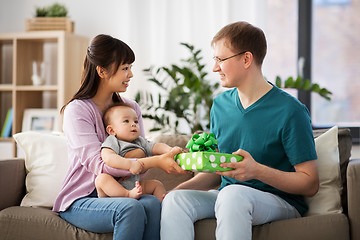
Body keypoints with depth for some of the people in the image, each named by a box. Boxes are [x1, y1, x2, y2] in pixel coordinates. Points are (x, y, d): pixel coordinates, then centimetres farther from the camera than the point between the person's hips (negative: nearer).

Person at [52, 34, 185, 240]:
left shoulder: (131, 108, 12)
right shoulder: (77, 110, -9)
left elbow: (142, 156, 7)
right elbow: (98, 165, -21)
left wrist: (168, 154, -18)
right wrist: (156, 162, -29)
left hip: (119, 194, 5)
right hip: (81, 199, -5)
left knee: (152, 203, -29)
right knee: (130, 208, -35)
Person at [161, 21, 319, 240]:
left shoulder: (290, 111, -11)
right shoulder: (221, 104, 10)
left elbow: (310, 184, -11)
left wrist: (257, 170, -24)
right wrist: (182, 188, -4)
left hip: (280, 201, -5)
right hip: (225, 197, 5)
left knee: (232, 194, -38)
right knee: (174, 199, -24)